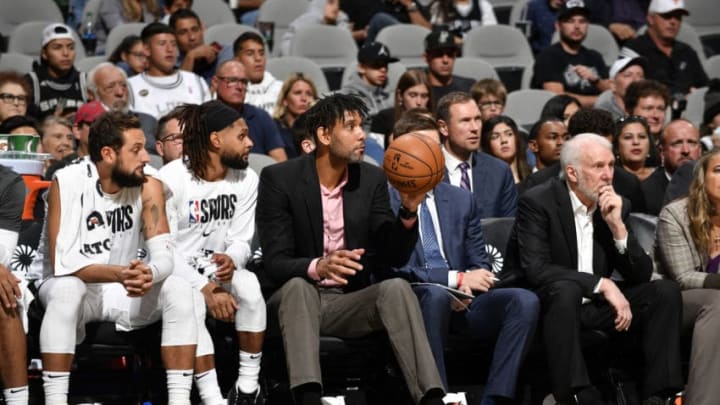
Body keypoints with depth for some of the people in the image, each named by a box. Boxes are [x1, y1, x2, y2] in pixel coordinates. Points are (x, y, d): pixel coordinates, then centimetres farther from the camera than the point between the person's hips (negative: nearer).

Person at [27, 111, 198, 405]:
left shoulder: (147, 186, -9)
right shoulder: (67, 183, -20)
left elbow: (164, 254, -15)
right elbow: (62, 263, -27)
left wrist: (149, 274, -40)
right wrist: (119, 273, -43)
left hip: (121, 291, 4)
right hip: (64, 285, -4)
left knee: (179, 290, -21)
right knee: (67, 288, -37)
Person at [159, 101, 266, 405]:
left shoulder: (246, 180, 1)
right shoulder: (171, 179, -13)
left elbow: (241, 240, 3)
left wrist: (230, 261, -23)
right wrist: (205, 288, -26)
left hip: (217, 270, 4)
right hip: (175, 275, -4)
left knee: (249, 285, -29)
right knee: (193, 304, -36)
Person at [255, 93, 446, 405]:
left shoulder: (372, 179, 3)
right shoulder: (279, 179, -8)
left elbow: (394, 258, 0)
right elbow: (274, 264, -16)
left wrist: (409, 211, -18)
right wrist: (317, 267, -37)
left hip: (349, 302, 3)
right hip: (294, 299, -3)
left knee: (396, 288, -26)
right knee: (298, 286, -35)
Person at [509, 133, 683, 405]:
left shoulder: (616, 206, 4)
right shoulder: (537, 203, -12)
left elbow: (641, 275, 1)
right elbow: (535, 269, -24)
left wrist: (618, 227, -15)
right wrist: (602, 284, -27)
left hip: (595, 305, 6)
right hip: (548, 302, -6)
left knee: (666, 291, -12)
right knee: (566, 288, -38)